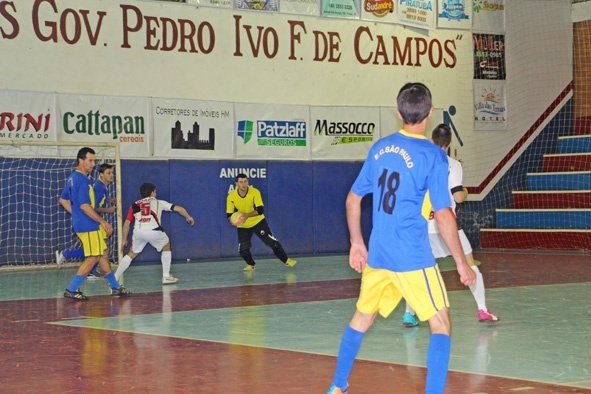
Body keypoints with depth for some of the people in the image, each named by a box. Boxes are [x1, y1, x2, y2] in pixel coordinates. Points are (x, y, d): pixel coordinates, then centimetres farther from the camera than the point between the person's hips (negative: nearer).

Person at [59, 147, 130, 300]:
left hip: (81, 223, 10)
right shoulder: (82, 180, -19)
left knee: (104, 253, 16)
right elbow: (84, 206, -24)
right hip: (88, 226, -10)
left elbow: (63, 200, 20)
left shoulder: (72, 178, 12)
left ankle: (115, 287, 23)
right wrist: (103, 222, -19)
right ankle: (71, 290, -3)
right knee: (93, 258, -5)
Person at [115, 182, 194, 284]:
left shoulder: (135, 205, 27)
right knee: (166, 247, 27)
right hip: (153, 231, -2)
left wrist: (124, 240, 30)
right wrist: (188, 217, 42)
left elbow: (126, 224, 21)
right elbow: (179, 209, 24)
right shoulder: (159, 202, 24)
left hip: (138, 231, 2)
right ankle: (166, 276, 23)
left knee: (132, 254, 23)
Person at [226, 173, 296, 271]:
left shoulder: (255, 192, -21)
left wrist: (247, 215, -39)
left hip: (258, 222, -1)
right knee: (243, 249, -6)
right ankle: (250, 264, 23)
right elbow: (229, 215, -11)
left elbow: (260, 210, -25)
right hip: (242, 226, 1)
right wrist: (232, 222, -34)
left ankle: (286, 260, 9)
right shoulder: (231, 196, -17)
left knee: (272, 242, -6)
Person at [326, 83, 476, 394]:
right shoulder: (433, 156, -11)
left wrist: (357, 244, 22)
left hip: (377, 254, 6)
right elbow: (443, 216, -13)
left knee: (362, 318, 22)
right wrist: (461, 263, -4)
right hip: (413, 257, -6)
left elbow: (353, 199, 12)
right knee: (441, 324, 2)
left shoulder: (380, 148, 6)